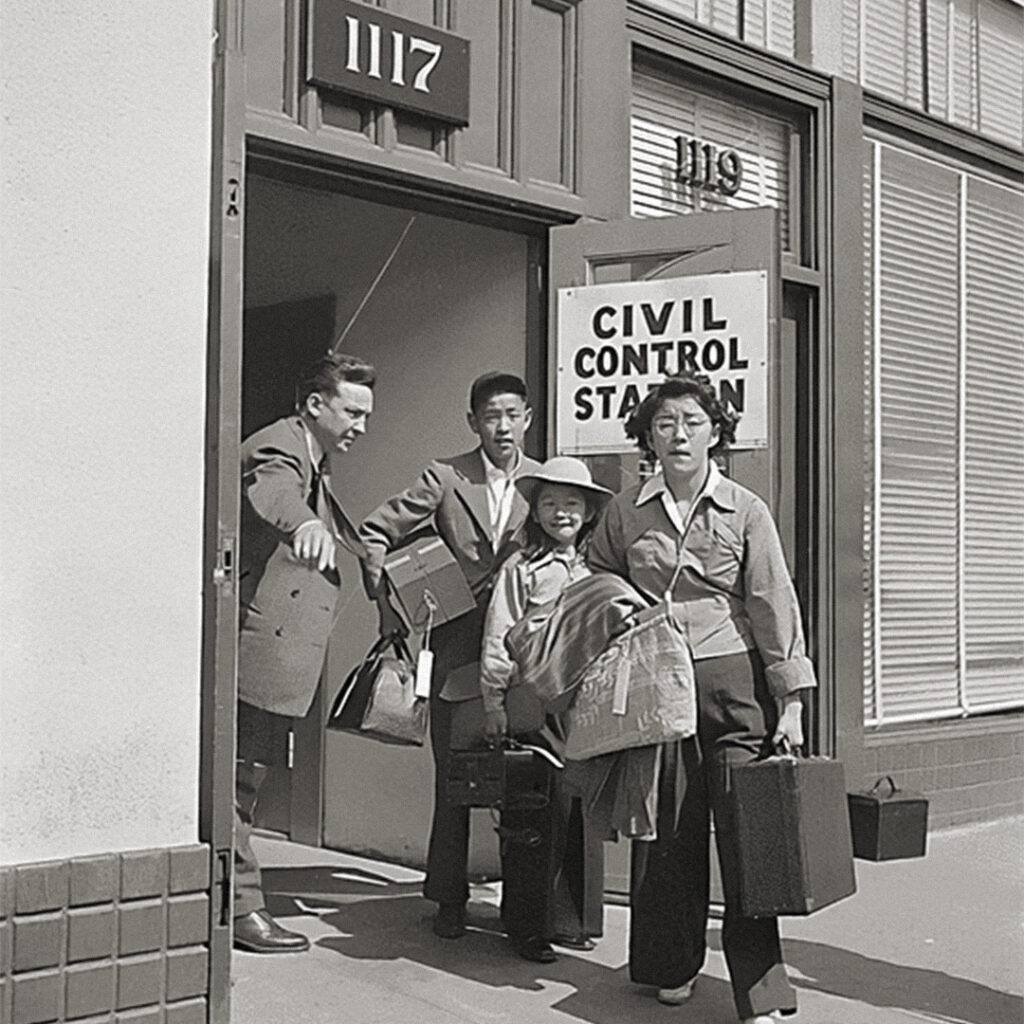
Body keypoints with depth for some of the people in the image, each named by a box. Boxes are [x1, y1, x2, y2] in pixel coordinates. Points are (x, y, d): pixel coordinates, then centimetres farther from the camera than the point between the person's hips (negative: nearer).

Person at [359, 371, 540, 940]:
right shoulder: (444, 477, 2)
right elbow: (375, 533, 4)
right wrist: (389, 604, -4)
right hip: (457, 647, -1)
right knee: (453, 779, 4)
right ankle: (448, 898, 17)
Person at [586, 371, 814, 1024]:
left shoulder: (745, 510, 1)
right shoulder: (625, 512, 6)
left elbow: (774, 604, -2)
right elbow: (598, 588, 20)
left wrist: (792, 702, -6)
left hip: (733, 681, -2)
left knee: (743, 830, -5)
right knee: (668, 828, 6)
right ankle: (672, 965, 24)